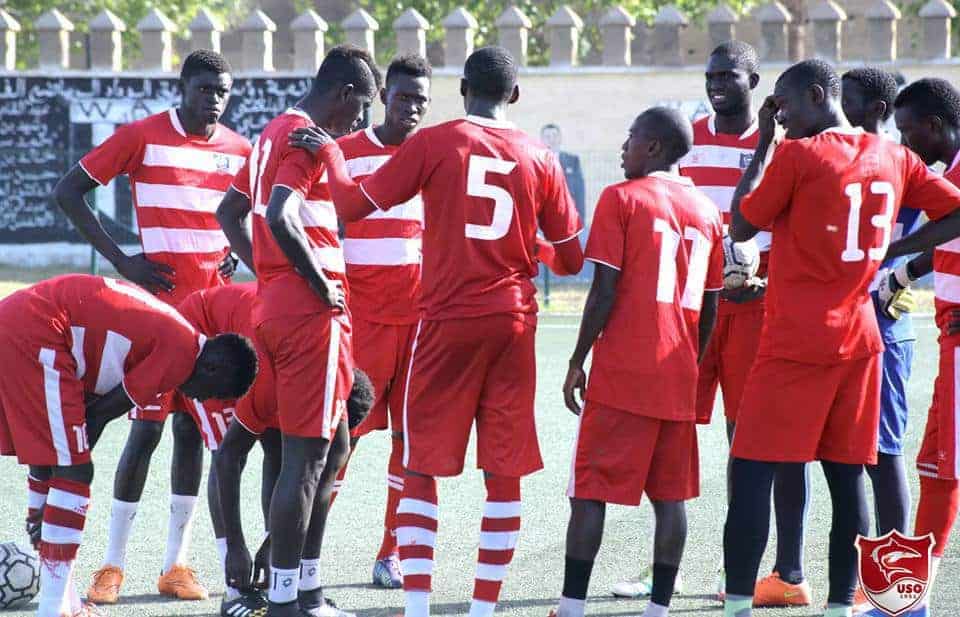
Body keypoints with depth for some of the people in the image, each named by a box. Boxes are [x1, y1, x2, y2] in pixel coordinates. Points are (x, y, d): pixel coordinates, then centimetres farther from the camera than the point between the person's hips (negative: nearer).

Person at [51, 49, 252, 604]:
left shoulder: (240, 151, 8)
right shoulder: (143, 137, -4)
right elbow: (69, 192, -2)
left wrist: (236, 253, 6)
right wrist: (121, 261, -9)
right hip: (159, 300, -4)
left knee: (193, 428, 5)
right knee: (147, 427, -7)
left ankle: (176, 563, 10)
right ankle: (113, 566, 1)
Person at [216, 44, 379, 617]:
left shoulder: (275, 133, 17)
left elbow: (229, 211, 24)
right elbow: (280, 217, -27)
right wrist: (322, 285, -17)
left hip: (276, 305, 10)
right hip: (311, 313, -10)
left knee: (334, 445, 17)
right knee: (307, 454, -6)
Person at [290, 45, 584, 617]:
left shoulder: (433, 144, -3)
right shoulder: (540, 158, 5)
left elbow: (353, 204, -3)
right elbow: (571, 257, 10)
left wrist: (329, 151, 14)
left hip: (448, 320, -2)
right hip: (514, 322, 2)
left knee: (421, 468, 5)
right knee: (505, 473, 6)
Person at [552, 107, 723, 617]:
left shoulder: (621, 199, -5)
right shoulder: (705, 211, 11)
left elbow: (605, 291, -10)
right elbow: (710, 307, 12)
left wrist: (577, 362, -4)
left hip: (620, 373, -5)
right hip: (678, 380, 5)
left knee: (588, 489, 0)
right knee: (671, 494, 6)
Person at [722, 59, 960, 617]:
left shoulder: (795, 156, -10)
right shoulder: (893, 158, 8)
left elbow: (742, 226, 0)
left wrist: (764, 146, 5)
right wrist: (888, 251, 10)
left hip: (794, 344, -6)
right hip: (859, 339, 6)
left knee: (751, 471, -3)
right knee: (847, 475, 8)